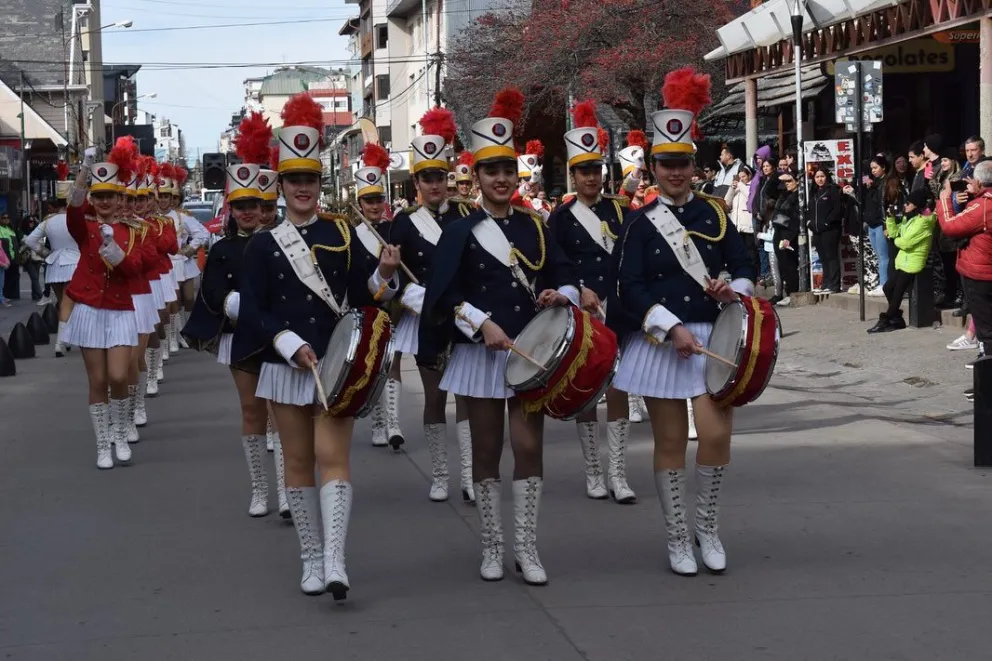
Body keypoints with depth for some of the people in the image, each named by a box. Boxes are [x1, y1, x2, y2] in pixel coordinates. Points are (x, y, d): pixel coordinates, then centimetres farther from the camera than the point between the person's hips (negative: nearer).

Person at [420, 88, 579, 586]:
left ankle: (526, 547, 8)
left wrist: (560, 295, -12)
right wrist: (483, 324, -20)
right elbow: (445, 295, -8)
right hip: (481, 353, -2)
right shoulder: (460, 232, -1)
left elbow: (565, 275, 10)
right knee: (486, 451, 6)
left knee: (529, 447, -1)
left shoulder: (534, 226, 8)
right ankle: (491, 547, 16)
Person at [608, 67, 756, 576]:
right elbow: (630, 288, -8)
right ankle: (677, 538, 16)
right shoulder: (639, 224, 0)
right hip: (661, 341, -1)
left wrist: (735, 290, -14)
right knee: (670, 442, 4)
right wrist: (673, 328, -18)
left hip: (712, 337, 1)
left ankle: (708, 527, 13)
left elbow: (744, 266, 9)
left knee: (717, 435, -9)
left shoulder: (714, 214, 7)